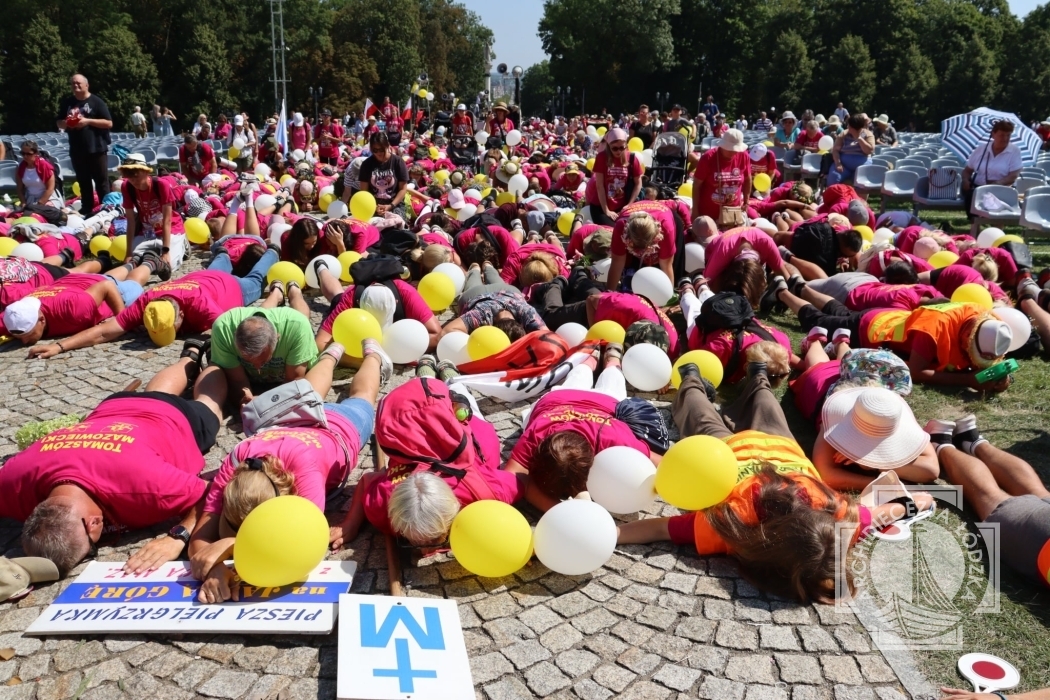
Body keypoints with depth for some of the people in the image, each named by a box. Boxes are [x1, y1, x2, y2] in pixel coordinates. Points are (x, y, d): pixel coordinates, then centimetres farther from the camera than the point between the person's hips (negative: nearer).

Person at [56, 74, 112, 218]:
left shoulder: (96, 102, -2)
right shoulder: (67, 102, 12)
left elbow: (109, 123, -8)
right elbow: (59, 123, 17)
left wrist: (88, 121, -17)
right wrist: (67, 123, -6)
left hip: (96, 149, -5)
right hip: (77, 150, 5)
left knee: (102, 182, -2)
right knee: (83, 183, 11)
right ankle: (87, 211, 17)